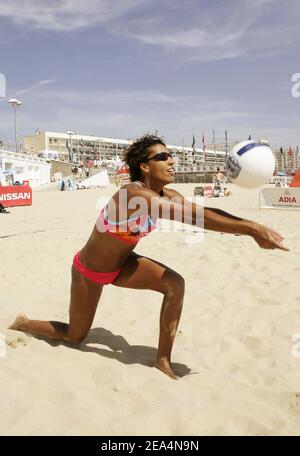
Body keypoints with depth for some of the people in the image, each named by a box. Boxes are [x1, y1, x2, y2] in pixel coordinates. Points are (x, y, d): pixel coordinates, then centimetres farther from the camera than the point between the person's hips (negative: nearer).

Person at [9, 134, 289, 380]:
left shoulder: (166, 195, -11)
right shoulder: (135, 195, -36)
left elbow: (206, 211, -19)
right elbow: (196, 217, -45)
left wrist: (250, 227, -33)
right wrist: (251, 228, -46)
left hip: (120, 264, 7)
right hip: (89, 271, -6)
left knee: (174, 283, -17)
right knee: (75, 337, 13)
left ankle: (163, 360, -4)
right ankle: (22, 323, 42)